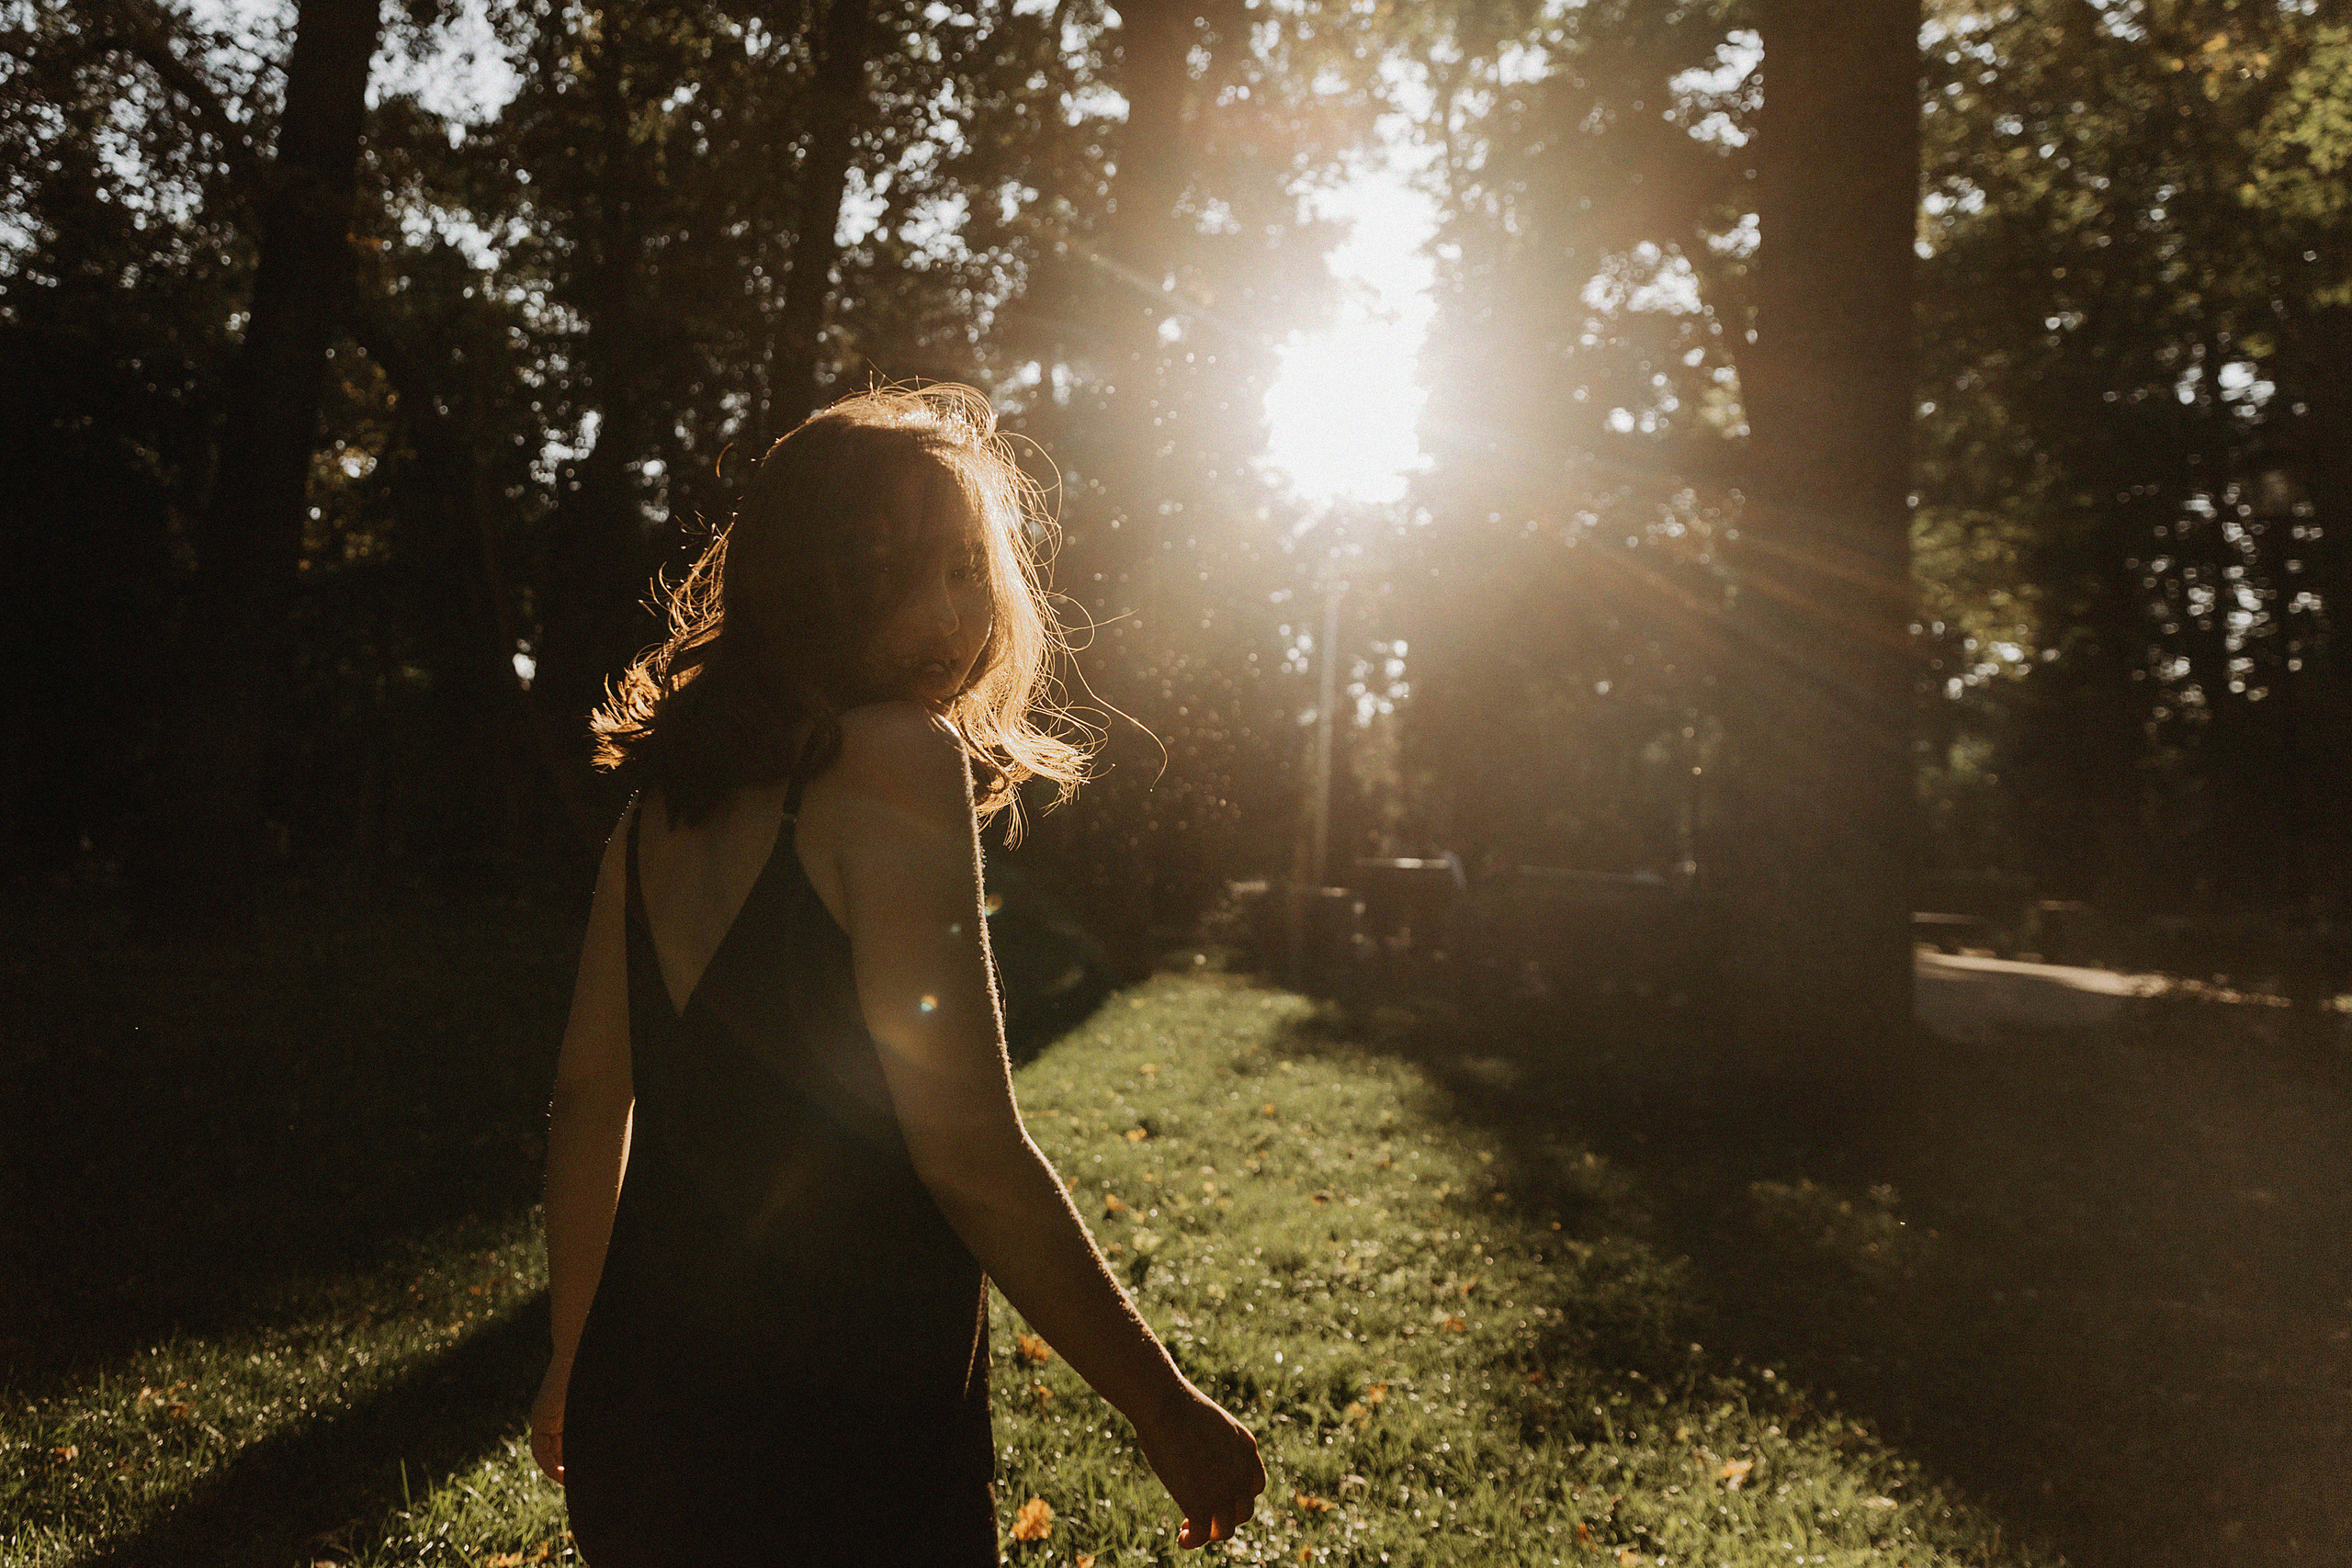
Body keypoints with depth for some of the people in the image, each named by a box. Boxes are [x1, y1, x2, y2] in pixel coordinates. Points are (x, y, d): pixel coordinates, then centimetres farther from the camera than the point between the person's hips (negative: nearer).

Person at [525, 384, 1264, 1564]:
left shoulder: (666, 789, 5)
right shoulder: (894, 755, -19)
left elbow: (587, 1100, 11)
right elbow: (966, 1151, -23)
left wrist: (578, 1365, 23)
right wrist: (1166, 1408, -12)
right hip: (835, 1461, -7)